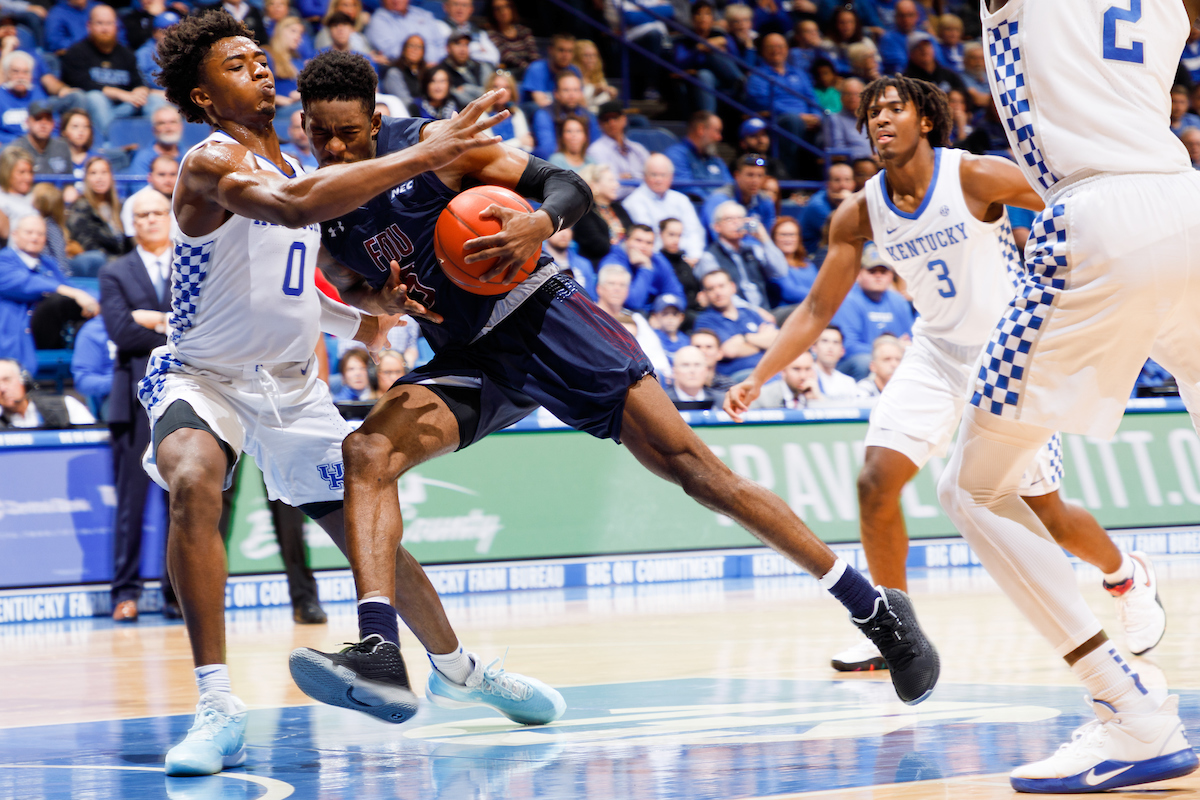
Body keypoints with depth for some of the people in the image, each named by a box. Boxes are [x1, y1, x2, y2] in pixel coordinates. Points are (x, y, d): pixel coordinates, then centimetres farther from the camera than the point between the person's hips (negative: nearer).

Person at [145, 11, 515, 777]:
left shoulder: (296, 163, 7)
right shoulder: (212, 162, -20)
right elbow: (291, 205, -42)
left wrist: (355, 319, 6)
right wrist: (422, 156, -44)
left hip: (292, 383, 7)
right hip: (204, 376, -7)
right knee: (193, 486, -36)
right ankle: (219, 705, -35)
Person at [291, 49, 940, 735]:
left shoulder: (429, 146, -12)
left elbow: (568, 186, -10)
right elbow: (354, 285, 18)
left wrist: (541, 223, -33)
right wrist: (381, 297, -6)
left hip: (539, 317, -5)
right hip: (469, 361, 5)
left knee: (690, 465, -10)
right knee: (367, 453, -23)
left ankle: (874, 607, -4)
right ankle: (380, 649, -30)